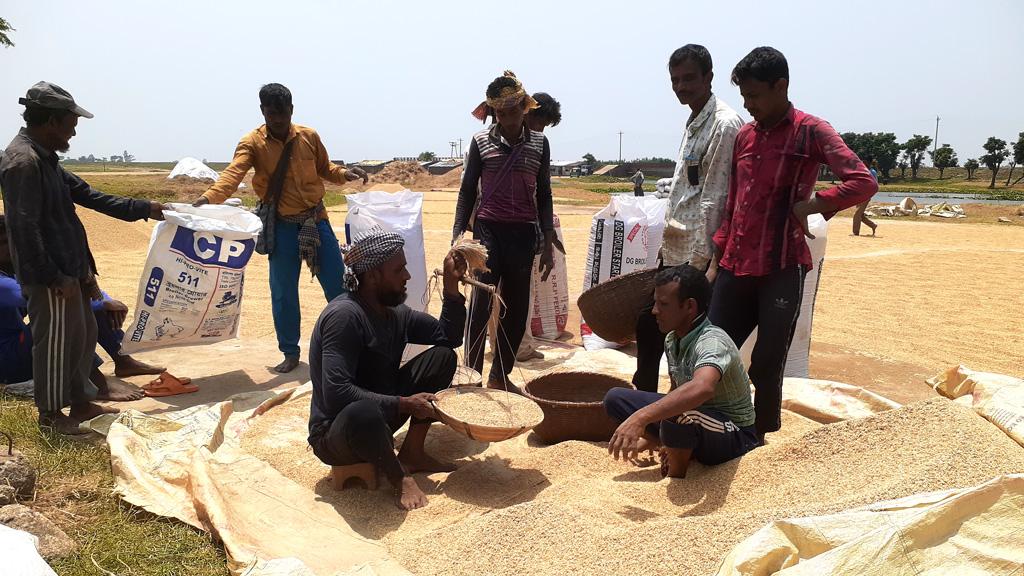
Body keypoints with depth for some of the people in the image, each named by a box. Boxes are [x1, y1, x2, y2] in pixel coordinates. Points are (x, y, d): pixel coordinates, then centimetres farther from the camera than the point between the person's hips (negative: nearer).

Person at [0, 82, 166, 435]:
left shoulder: (43, 158, 12)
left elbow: (86, 194, 19)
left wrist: (142, 209, 19)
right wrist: (55, 277, -21)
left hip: (70, 269, 10)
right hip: (50, 278, -10)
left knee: (83, 335, 18)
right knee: (54, 343, 4)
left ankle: (79, 402, 32)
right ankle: (50, 413, 20)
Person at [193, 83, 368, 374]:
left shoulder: (309, 136, 0)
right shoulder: (252, 143, -8)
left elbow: (325, 169, 13)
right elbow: (233, 173, -25)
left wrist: (345, 174, -8)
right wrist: (208, 198, -42)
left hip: (317, 220, 2)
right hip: (282, 226, -1)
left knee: (338, 286, 5)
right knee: (283, 294, 5)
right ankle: (290, 353, 22)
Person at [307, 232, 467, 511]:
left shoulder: (395, 313, 1)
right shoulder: (344, 315, -25)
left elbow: (449, 337, 9)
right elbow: (336, 393, -31)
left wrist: (451, 285, -3)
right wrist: (403, 405, -26)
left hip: (381, 413, 8)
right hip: (334, 434, -8)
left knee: (443, 356, 1)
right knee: (364, 412, -44)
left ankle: (412, 453, 5)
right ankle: (400, 477, -11)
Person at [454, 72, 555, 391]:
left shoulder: (539, 143, 7)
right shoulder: (481, 141, 2)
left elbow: (544, 195, 9)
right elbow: (467, 191, 5)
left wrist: (548, 242, 4)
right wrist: (457, 234, -4)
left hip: (523, 233, 2)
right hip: (488, 230, -2)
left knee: (516, 308, 8)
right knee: (480, 303, -10)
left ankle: (500, 375, 22)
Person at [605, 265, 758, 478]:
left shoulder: (712, 342, -28)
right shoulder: (672, 340, -1)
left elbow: (702, 388, -51)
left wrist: (640, 418, -57)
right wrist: (650, 439, 13)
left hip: (735, 435, -8)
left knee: (677, 416, -40)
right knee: (615, 398, -1)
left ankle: (676, 475, -9)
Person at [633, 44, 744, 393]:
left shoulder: (724, 124, -13)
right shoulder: (693, 123, 17)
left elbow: (715, 198, -19)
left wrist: (701, 262, -22)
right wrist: (667, 242, 18)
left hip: (699, 257, -10)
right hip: (674, 250, 10)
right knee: (649, 325, 17)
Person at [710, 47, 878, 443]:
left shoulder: (810, 132, -4)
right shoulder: (744, 136, 14)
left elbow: (863, 182, -15)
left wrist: (806, 207, -15)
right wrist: (718, 259, 14)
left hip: (781, 270, -6)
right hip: (736, 268, 6)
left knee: (766, 368, 1)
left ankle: (761, 441, 18)